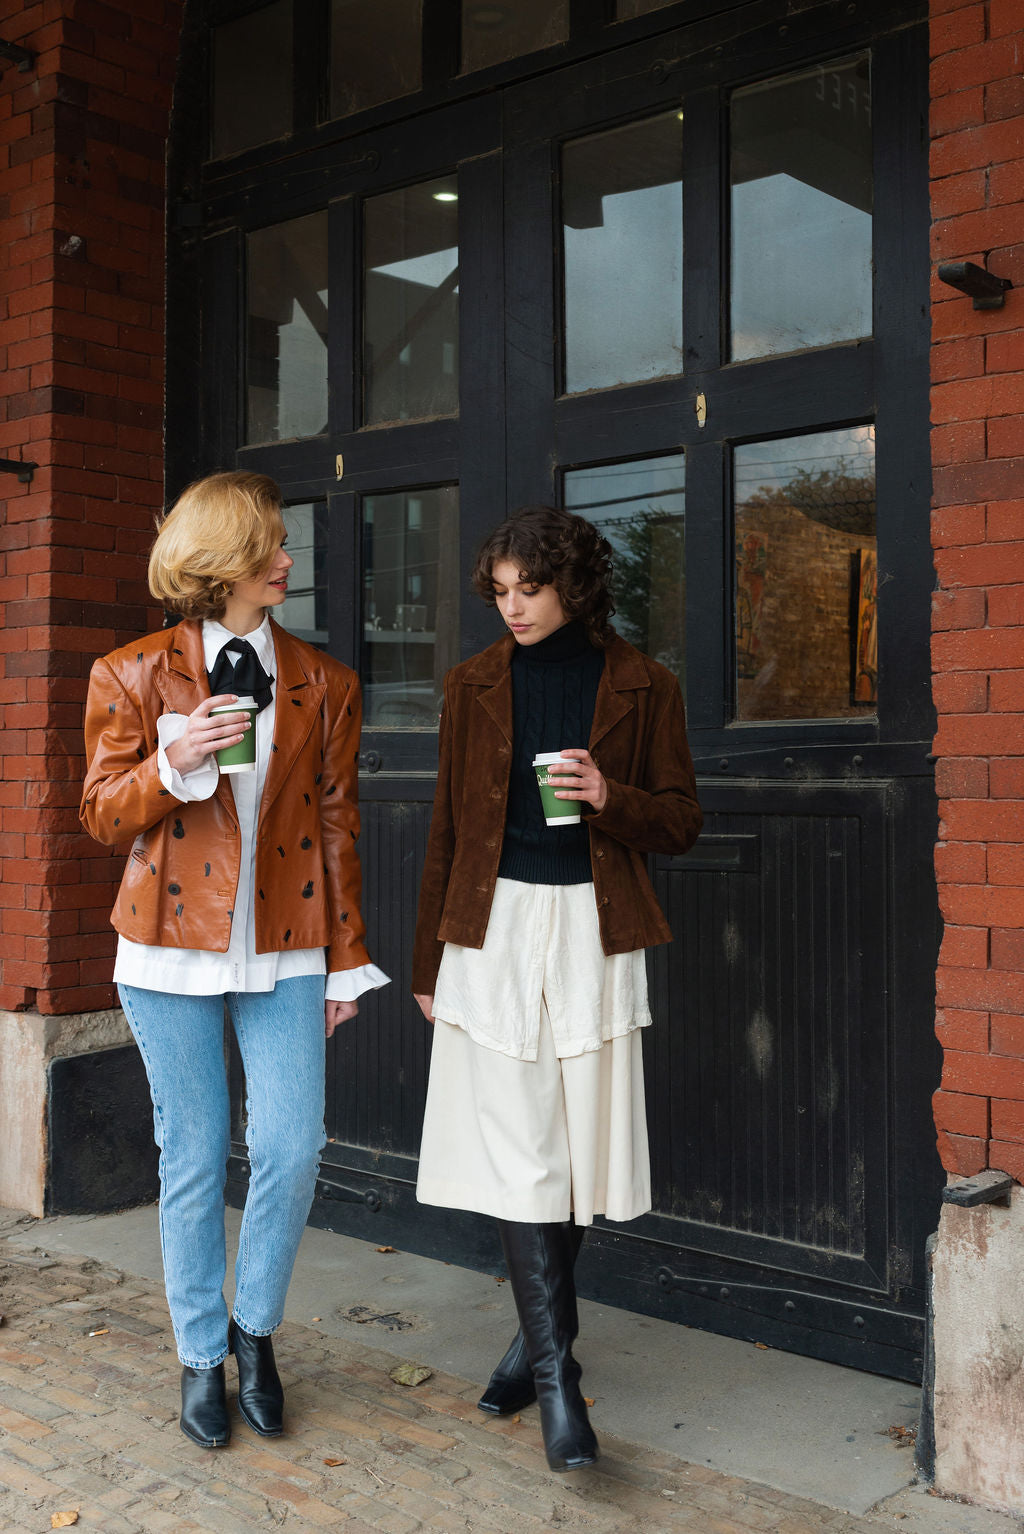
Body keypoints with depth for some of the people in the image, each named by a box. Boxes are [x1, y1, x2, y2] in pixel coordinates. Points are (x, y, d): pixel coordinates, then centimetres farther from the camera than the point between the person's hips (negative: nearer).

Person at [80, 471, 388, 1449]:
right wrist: (172, 766, -19)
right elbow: (103, 814, 2)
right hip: (173, 949, -1)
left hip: (284, 953, 2)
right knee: (193, 1160, 7)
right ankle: (201, 1358, 26)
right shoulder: (132, 674, 0)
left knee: (292, 1153, -4)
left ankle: (255, 1331, 22)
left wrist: (347, 960, 7)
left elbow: (337, 823, 7)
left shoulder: (323, 684, 6)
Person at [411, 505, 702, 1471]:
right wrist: (428, 960, 10)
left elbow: (681, 821, 6)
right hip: (493, 926, 1)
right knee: (514, 1147, -6)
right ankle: (555, 1369, 0)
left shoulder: (641, 688, 3)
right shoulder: (474, 686, 8)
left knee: (572, 1143, 5)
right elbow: (448, 828, 11)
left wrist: (611, 796, -15)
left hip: (592, 932, 0)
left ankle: (537, 1338, 24)